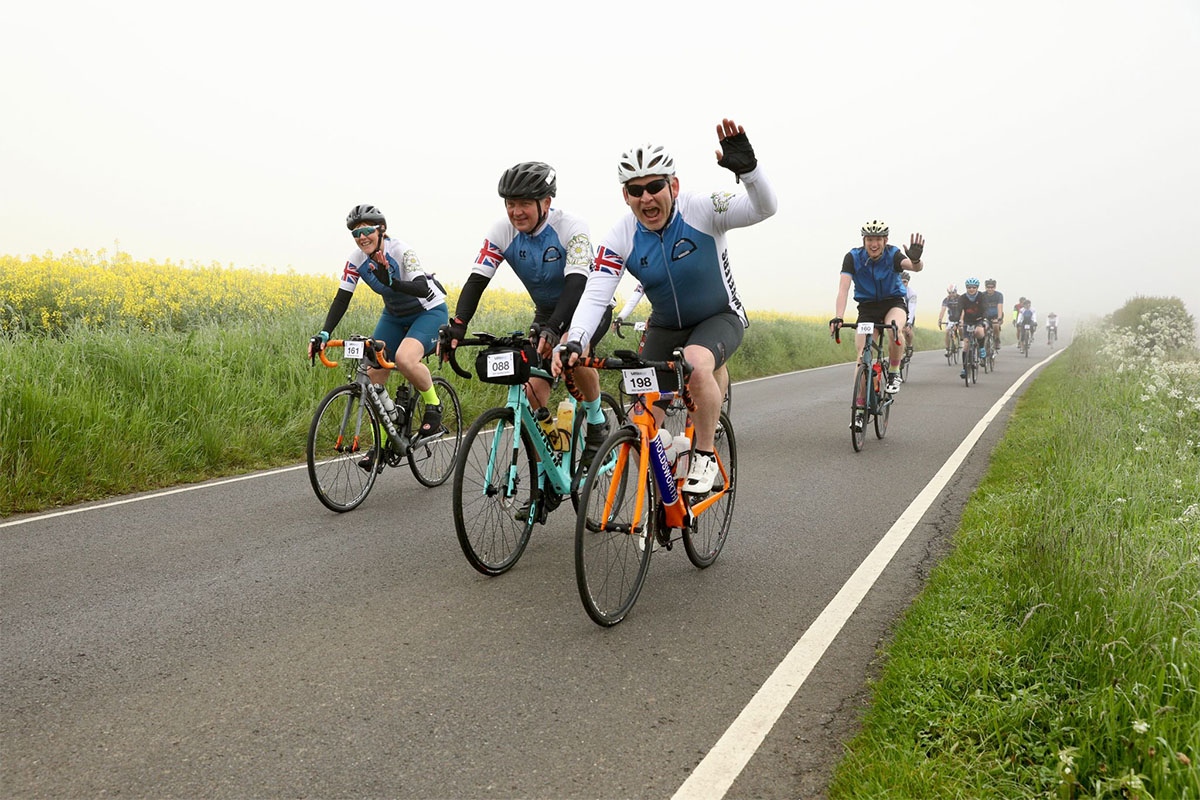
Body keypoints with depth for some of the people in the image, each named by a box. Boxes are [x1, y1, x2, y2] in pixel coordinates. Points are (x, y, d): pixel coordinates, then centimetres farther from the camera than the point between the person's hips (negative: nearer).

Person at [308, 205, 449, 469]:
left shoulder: (401, 251, -26)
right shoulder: (356, 260, -10)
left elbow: (423, 289, -37)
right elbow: (341, 299, -11)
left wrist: (391, 281, -53)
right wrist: (324, 334, -24)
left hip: (429, 311, -6)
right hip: (394, 316, 6)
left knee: (405, 358, -35)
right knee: (373, 373, -7)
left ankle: (433, 405, -6)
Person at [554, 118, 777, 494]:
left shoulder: (701, 209, -23)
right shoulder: (620, 238, -16)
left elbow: (763, 208, -34)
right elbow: (594, 295, -24)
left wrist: (747, 168, -55)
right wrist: (574, 343, -41)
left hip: (720, 318, -3)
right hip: (666, 326, 3)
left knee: (696, 364, -39)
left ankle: (706, 455, -15)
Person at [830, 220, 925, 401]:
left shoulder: (893, 255, -16)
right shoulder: (853, 257, -15)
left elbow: (916, 267, -35)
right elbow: (843, 289, -24)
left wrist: (916, 260, -60)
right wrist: (837, 318, -38)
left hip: (893, 303, -1)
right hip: (867, 307, 1)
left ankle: (894, 372, -12)